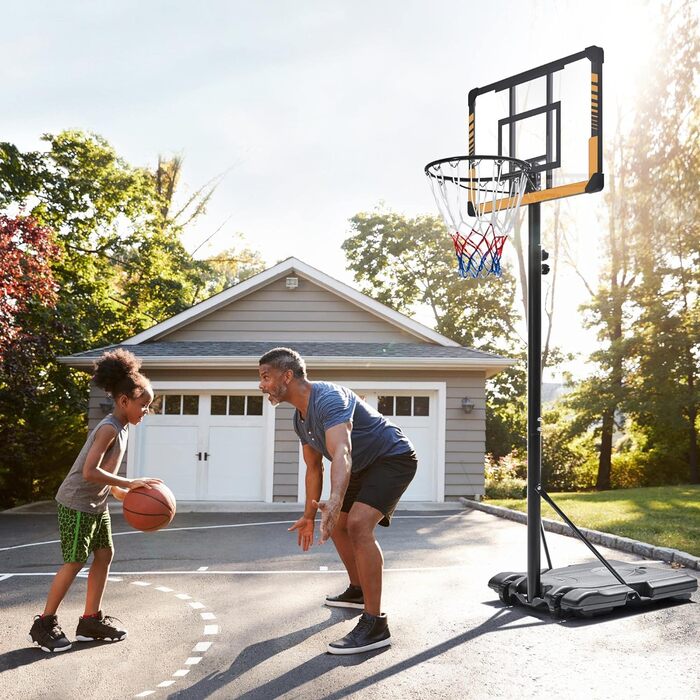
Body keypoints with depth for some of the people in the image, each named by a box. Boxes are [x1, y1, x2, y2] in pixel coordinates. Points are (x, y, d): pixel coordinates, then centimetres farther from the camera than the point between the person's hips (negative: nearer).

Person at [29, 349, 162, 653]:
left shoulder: (121, 428, 7)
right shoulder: (110, 428, -22)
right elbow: (89, 472, -30)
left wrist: (124, 494, 6)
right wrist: (130, 483, -29)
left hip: (96, 504, 9)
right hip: (77, 503, -9)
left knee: (105, 555, 10)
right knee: (75, 562, -2)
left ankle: (91, 620, 19)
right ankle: (44, 624, 11)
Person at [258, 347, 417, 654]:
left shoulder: (328, 398, -29)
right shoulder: (301, 418, 3)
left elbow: (341, 452, -46)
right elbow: (314, 468, 15)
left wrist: (335, 500, -61)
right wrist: (309, 516, 18)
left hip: (393, 458, -11)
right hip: (365, 467, 11)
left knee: (358, 523, -27)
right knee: (337, 525, 19)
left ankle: (375, 624, -24)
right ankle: (357, 591, 41)